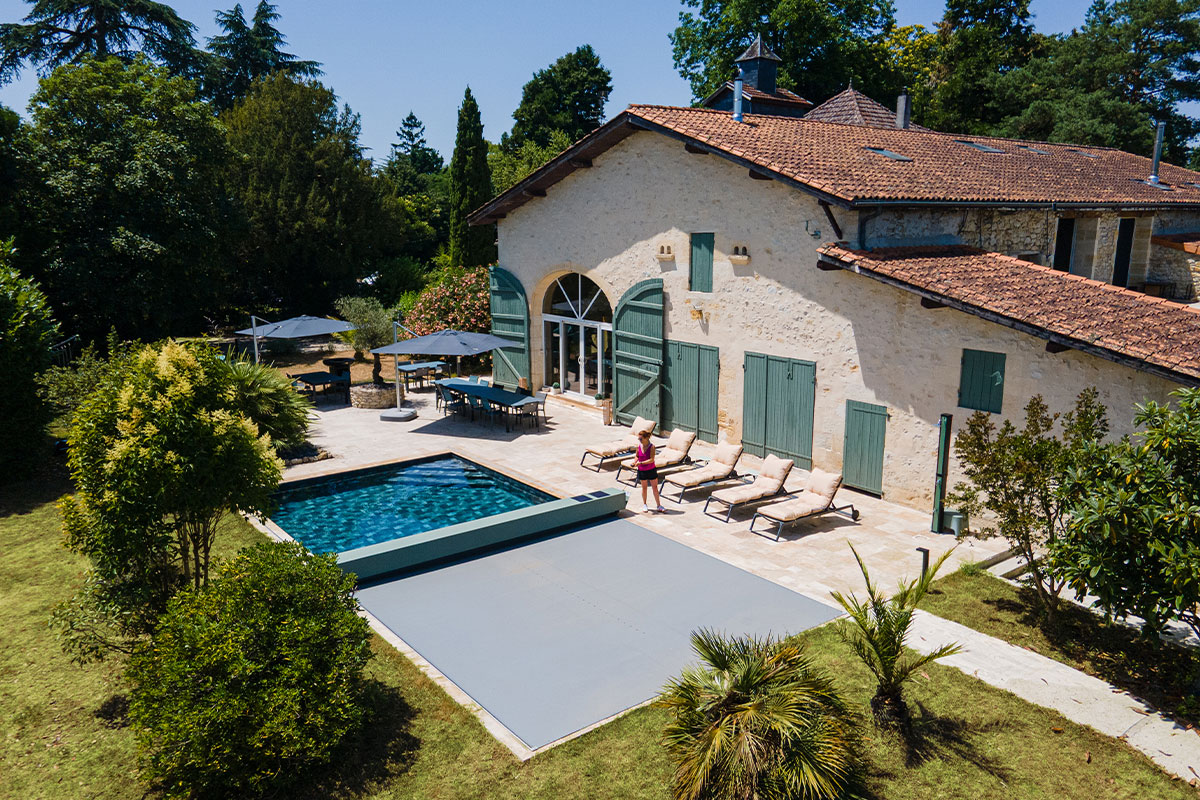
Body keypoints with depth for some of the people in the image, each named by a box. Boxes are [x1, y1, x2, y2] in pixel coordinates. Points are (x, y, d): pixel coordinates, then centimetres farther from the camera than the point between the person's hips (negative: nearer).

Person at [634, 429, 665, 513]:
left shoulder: (651, 446, -18)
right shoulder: (639, 445, -7)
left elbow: (651, 460, -24)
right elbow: (637, 456, 7)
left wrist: (640, 463, -29)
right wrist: (635, 461, -14)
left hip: (651, 470, -3)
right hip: (642, 471, 3)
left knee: (655, 487, 5)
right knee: (644, 487, 14)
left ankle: (658, 506, 15)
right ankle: (644, 505, 30)